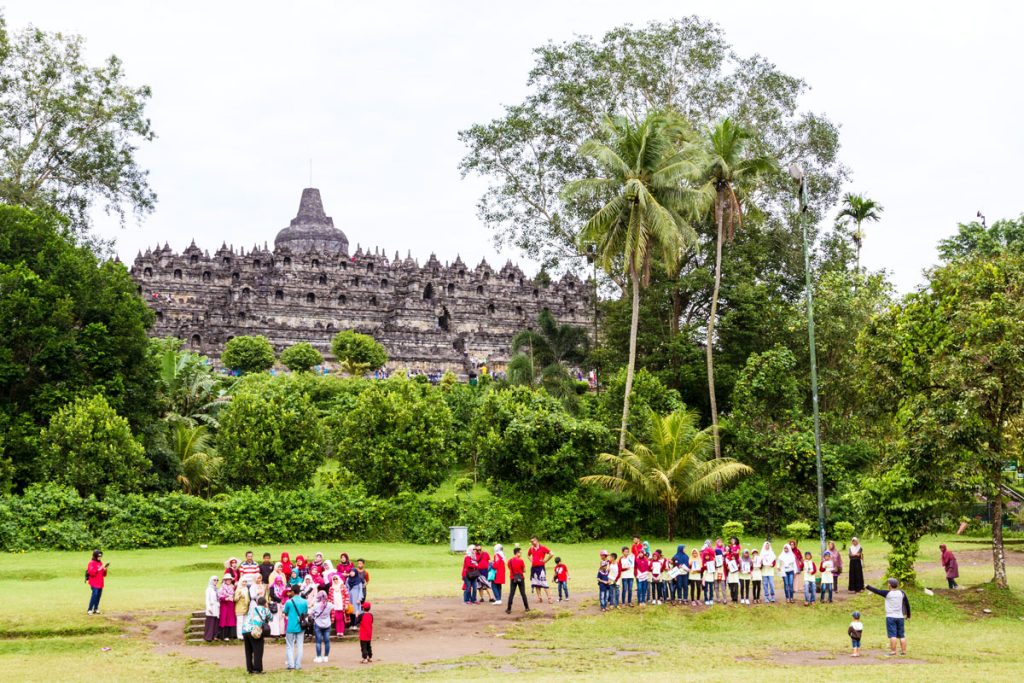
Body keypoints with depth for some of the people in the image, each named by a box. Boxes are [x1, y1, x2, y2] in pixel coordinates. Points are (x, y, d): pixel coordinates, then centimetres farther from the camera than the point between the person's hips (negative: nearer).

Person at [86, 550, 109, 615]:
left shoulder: (100, 563, 17)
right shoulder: (92, 563, -6)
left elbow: (104, 574, 20)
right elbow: (91, 572, -19)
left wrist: (105, 569, 2)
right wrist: (99, 569, -20)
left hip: (100, 584, 8)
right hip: (94, 583, -8)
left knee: (99, 596, 5)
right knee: (94, 595, -15)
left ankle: (96, 609, 13)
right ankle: (90, 610, -12)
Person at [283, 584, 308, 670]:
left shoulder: (289, 602, -10)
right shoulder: (304, 602, -1)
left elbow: (285, 613, 2)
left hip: (291, 627, -3)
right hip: (300, 627, 3)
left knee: (289, 646, 6)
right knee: (299, 646, 8)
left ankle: (291, 665, -2)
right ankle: (298, 665, 7)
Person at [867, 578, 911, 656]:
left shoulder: (887, 594, -8)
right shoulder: (902, 593, 3)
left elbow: (876, 591, -1)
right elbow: (907, 604, 7)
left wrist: (867, 586, 12)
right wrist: (908, 615, 18)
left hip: (890, 617, -4)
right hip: (900, 617, 4)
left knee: (892, 635, -6)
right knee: (901, 635, 6)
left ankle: (893, 651, -8)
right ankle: (904, 651, 8)